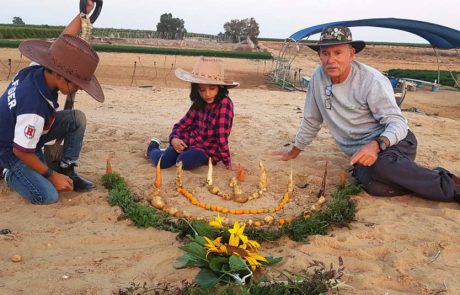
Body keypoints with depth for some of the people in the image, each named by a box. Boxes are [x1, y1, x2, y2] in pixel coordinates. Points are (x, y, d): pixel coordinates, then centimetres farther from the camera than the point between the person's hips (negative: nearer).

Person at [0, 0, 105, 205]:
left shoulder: (38, 69, -19)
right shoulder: (34, 108, -41)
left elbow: (63, 43, -1)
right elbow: (21, 151, -29)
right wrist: (52, 176, -19)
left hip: (20, 130, 8)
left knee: (77, 118, -7)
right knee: (48, 195, -21)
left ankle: (67, 170, 5)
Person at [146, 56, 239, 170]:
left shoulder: (225, 104, -20)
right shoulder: (199, 104, 0)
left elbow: (222, 136, -22)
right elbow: (182, 124, 7)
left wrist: (227, 161, -19)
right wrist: (174, 138, -12)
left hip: (208, 149, -4)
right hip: (188, 141, 4)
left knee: (184, 161, -32)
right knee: (161, 162, -13)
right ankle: (153, 147, 21)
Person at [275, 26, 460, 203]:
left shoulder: (372, 80, -13)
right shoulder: (319, 77, 1)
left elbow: (397, 122, -16)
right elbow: (311, 120, 13)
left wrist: (376, 145, -36)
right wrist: (294, 152, 20)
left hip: (391, 142, -3)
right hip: (360, 152, 3)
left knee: (380, 167, -40)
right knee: (374, 186, -34)